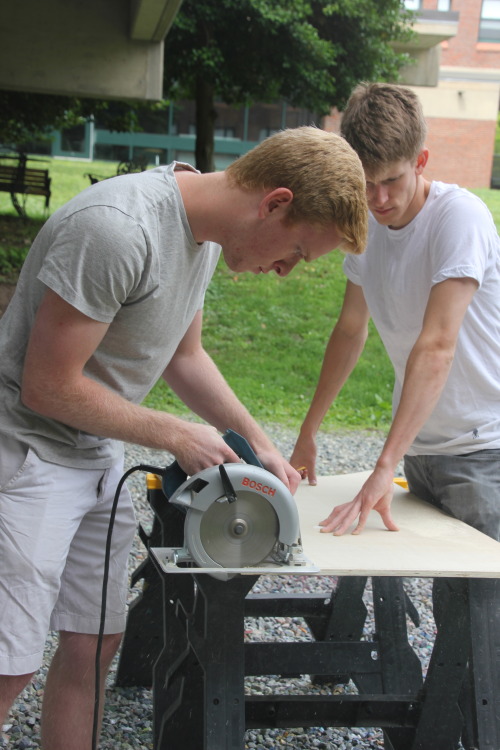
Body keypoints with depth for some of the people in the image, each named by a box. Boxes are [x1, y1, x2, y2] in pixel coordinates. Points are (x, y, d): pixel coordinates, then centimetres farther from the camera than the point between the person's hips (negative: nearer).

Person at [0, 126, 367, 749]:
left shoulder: (207, 230, 2)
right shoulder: (117, 230, -28)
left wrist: (256, 442, 6)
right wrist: (177, 437, -14)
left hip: (97, 456, 9)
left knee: (93, 642, 13)